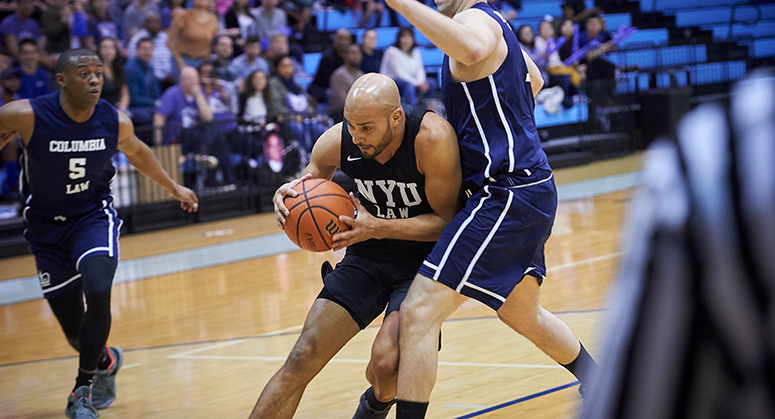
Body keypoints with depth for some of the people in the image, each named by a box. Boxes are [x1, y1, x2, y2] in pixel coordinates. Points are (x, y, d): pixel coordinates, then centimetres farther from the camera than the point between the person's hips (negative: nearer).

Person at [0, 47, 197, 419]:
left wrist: (172, 187, 22)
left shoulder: (115, 122, -12)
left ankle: (83, 389, -8)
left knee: (98, 292, -28)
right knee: (75, 332, 5)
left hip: (94, 217, 0)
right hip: (46, 226, 0)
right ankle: (106, 361, 43)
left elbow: (135, 152, 11)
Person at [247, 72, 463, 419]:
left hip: (423, 256, -4)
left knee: (386, 361, -25)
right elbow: (312, 176, 9)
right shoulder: (337, 141, -15)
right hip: (367, 258, 4)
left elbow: (446, 220, -20)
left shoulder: (432, 137, -27)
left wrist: (378, 227, -33)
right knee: (302, 358, -11)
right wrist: (289, 194, -16)